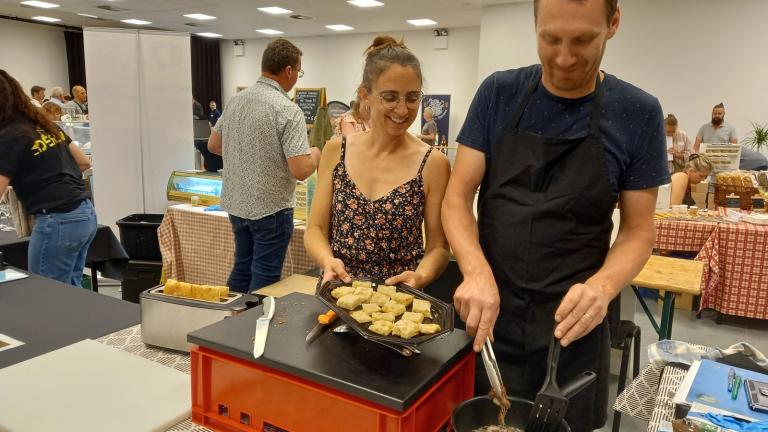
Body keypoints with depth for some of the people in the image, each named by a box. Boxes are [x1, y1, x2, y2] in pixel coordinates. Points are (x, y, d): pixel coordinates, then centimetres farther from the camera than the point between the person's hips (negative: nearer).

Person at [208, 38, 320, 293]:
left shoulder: (236, 100, 4)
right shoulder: (287, 110, -19)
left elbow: (213, 145, 15)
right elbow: (301, 171, -23)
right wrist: (316, 154, -3)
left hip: (236, 204, 7)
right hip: (270, 208, -7)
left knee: (242, 269, 22)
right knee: (264, 278, 6)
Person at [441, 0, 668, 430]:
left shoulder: (638, 114, -6)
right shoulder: (498, 93, -4)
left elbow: (638, 230, -1)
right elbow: (457, 199, -7)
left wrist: (603, 285, -22)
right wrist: (477, 272, -25)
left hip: (572, 325, 0)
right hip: (486, 317, 1)